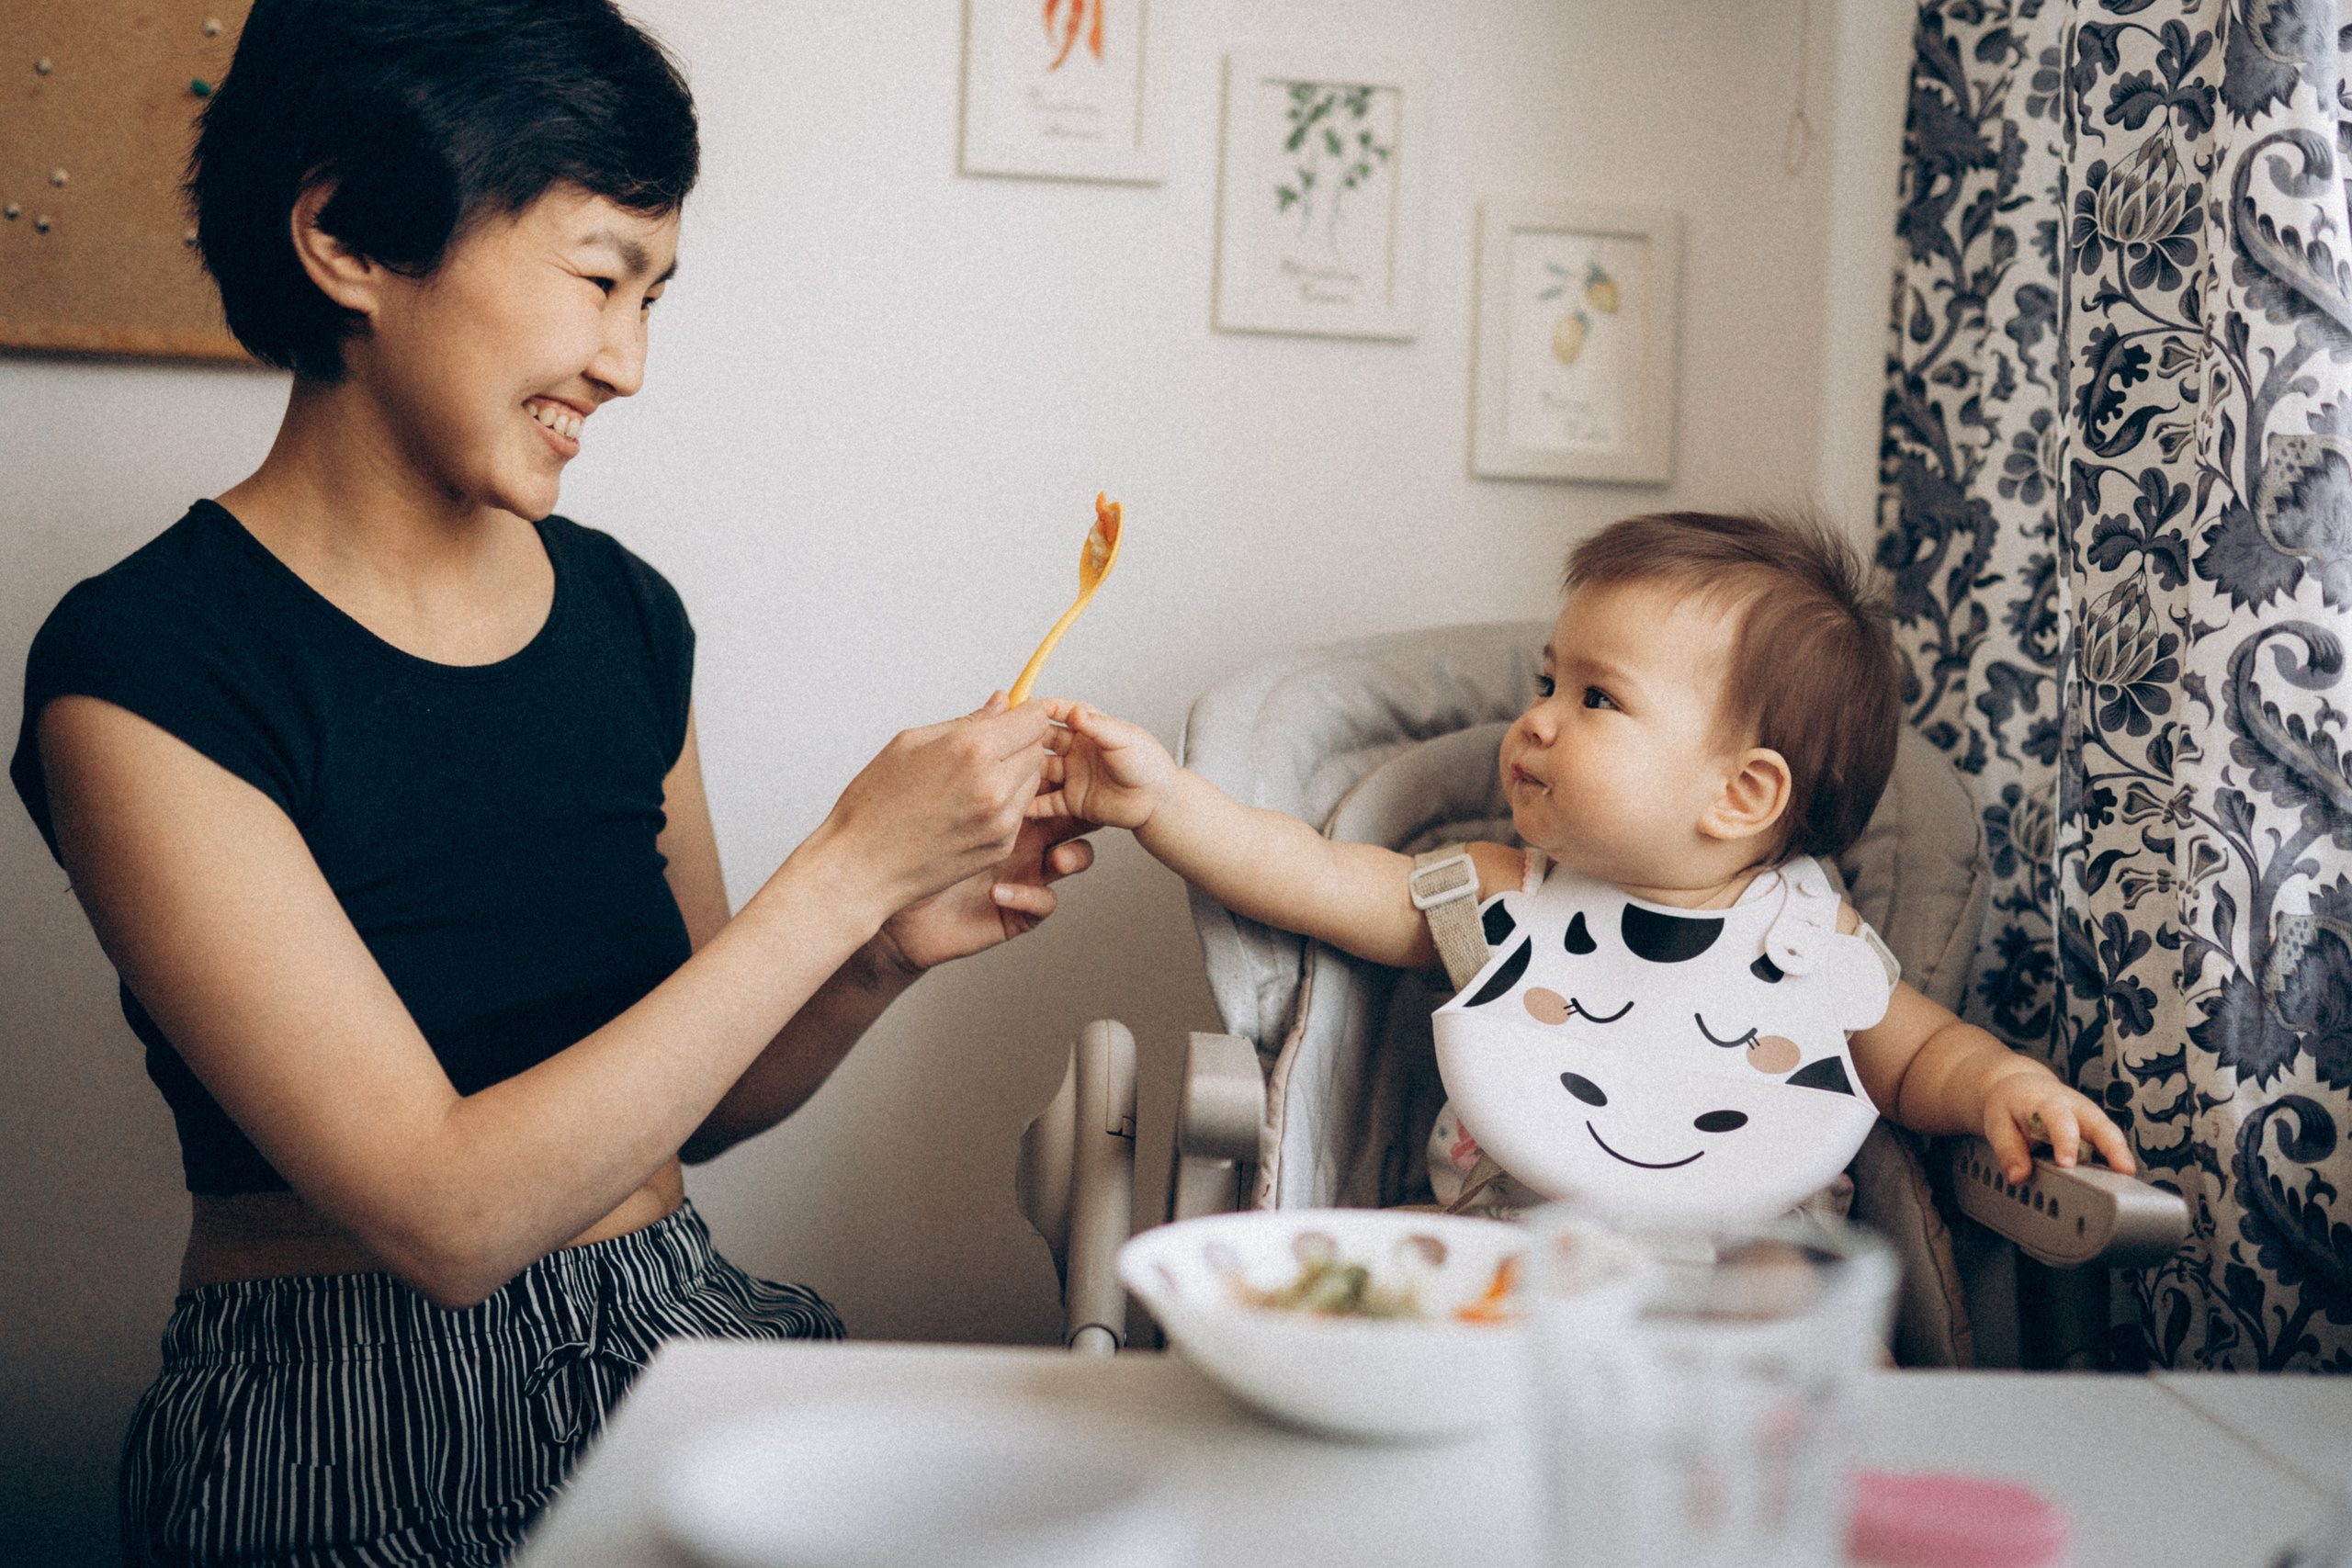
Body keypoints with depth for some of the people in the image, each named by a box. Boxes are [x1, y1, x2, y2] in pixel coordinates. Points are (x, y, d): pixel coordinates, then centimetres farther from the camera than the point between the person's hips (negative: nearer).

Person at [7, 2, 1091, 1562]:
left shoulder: (623, 612, 4)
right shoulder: (139, 673, -14)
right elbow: (447, 1212, -20)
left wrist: (890, 945, -6)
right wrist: (844, 870, -20)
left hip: (678, 1349, 6)